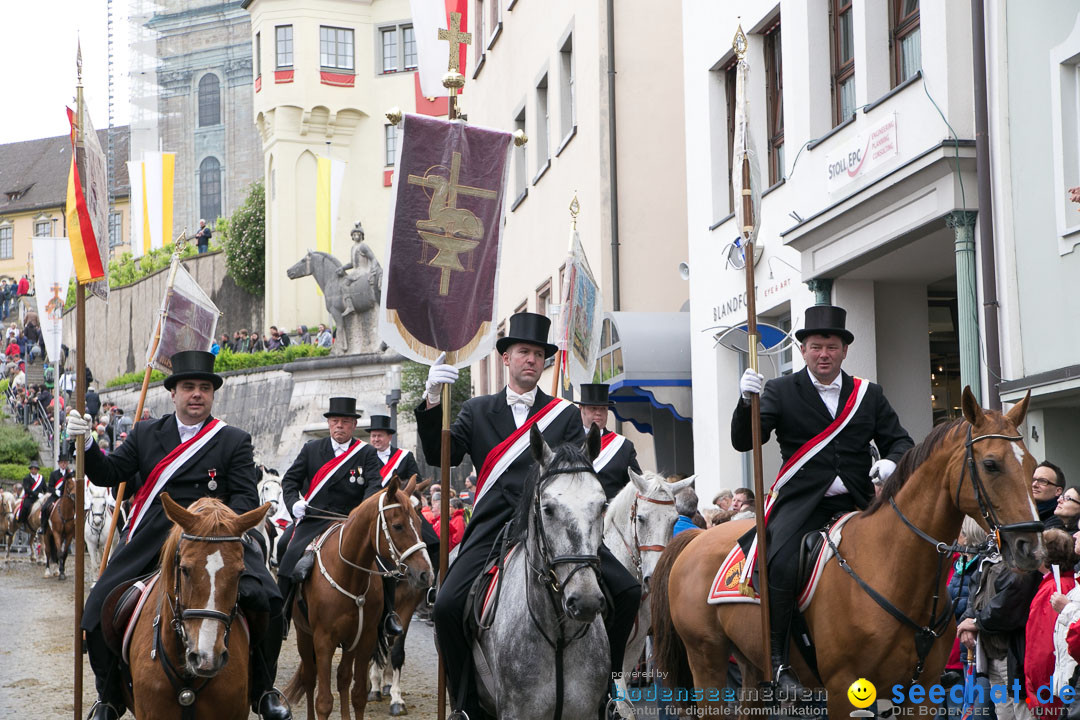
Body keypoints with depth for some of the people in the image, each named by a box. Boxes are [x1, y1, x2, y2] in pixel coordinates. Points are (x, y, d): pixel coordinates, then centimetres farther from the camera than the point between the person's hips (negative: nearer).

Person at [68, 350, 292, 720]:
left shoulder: (235, 441, 7)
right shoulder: (145, 434, 14)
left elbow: (246, 497, 0)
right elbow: (108, 474, 9)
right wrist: (86, 442, -9)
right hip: (148, 546, 2)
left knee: (265, 602, -22)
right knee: (100, 610, -8)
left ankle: (262, 690, -2)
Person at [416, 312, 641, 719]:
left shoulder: (565, 415, 15)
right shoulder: (477, 411, 17)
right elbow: (441, 456, 5)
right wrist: (432, 402, -10)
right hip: (493, 528, -1)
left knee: (626, 592, -14)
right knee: (447, 605, -23)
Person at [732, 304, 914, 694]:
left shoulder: (869, 395, 16)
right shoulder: (780, 391, 8)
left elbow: (899, 440, 16)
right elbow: (743, 441, -1)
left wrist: (891, 461, -8)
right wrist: (747, 401, -20)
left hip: (856, 502, 3)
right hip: (801, 502, -3)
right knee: (781, 566, -28)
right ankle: (778, 661, -19)